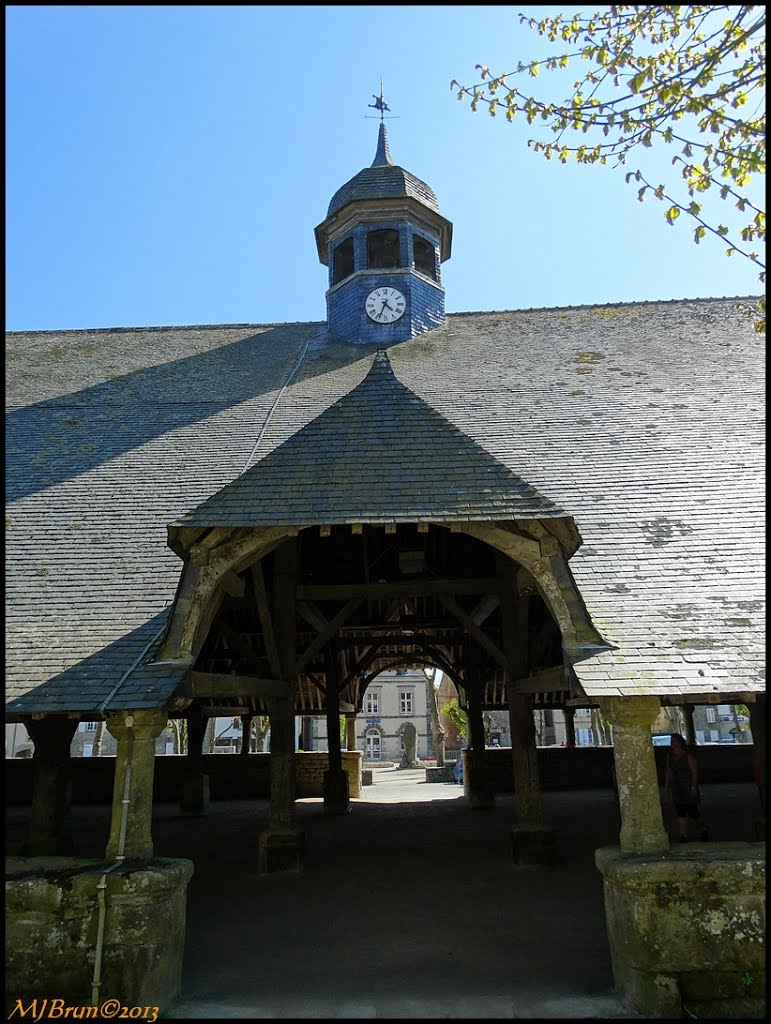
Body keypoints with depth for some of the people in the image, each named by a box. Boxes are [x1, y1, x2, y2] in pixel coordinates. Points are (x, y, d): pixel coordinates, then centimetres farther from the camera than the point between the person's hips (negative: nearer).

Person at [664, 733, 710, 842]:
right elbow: (668, 772, 12)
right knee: (680, 815, 5)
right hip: (676, 790, 6)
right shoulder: (670, 756, 7)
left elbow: (695, 773, -13)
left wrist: (694, 788, -17)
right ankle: (684, 837, 10)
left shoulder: (688, 757, -12)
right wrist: (667, 785, 10)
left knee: (693, 813, 1)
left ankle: (704, 829, 29)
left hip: (688, 790, -6)